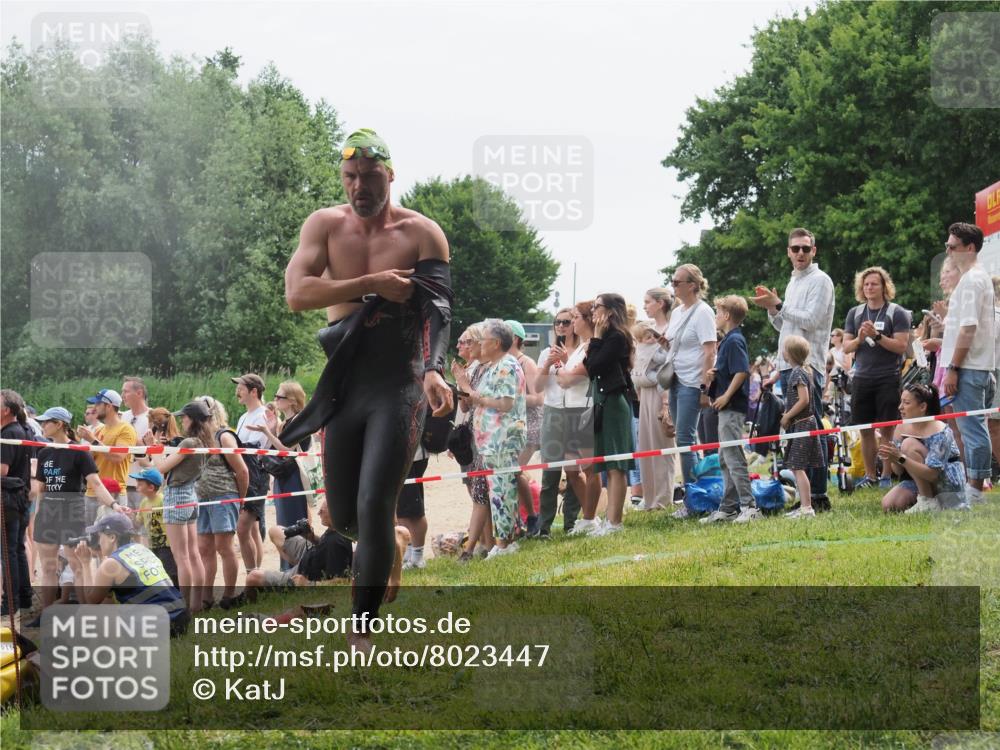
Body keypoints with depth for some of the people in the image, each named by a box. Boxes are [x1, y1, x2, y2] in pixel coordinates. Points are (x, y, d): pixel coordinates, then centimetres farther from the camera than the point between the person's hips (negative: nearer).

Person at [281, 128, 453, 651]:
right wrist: (370, 285, -17)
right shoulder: (325, 225, 4)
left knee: (373, 509, -13)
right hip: (344, 386, 3)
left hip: (400, 386, -3)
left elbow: (437, 309, -12)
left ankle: (363, 629, -3)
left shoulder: (422, 233, -3)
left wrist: (434, 369, -30)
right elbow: (296, 293, -10)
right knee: (342, 517, 9)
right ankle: (383, 544, 45)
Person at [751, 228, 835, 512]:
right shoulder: (793, 283, 21)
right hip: (788, 366, 9)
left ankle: (819, 495, -11)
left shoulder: (820, 281, -5)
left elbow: (810, 320, -16)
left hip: (808, 365, -9)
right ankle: (804, 492, 13)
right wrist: (771, 308, 7)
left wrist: (778, 306, -13)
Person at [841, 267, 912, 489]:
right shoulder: (855, 313, 12)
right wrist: (859, 339, -11)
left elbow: (901, 346, -10)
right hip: (862, 378, 4)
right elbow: (846, 347, 9)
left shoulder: (896, 313, -2)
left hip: (888, 379, -4)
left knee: (887, 430, -4)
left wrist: (877, 336, -19)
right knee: (865, 430, 7)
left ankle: (887, 476, 3)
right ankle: (870, 476, 16)